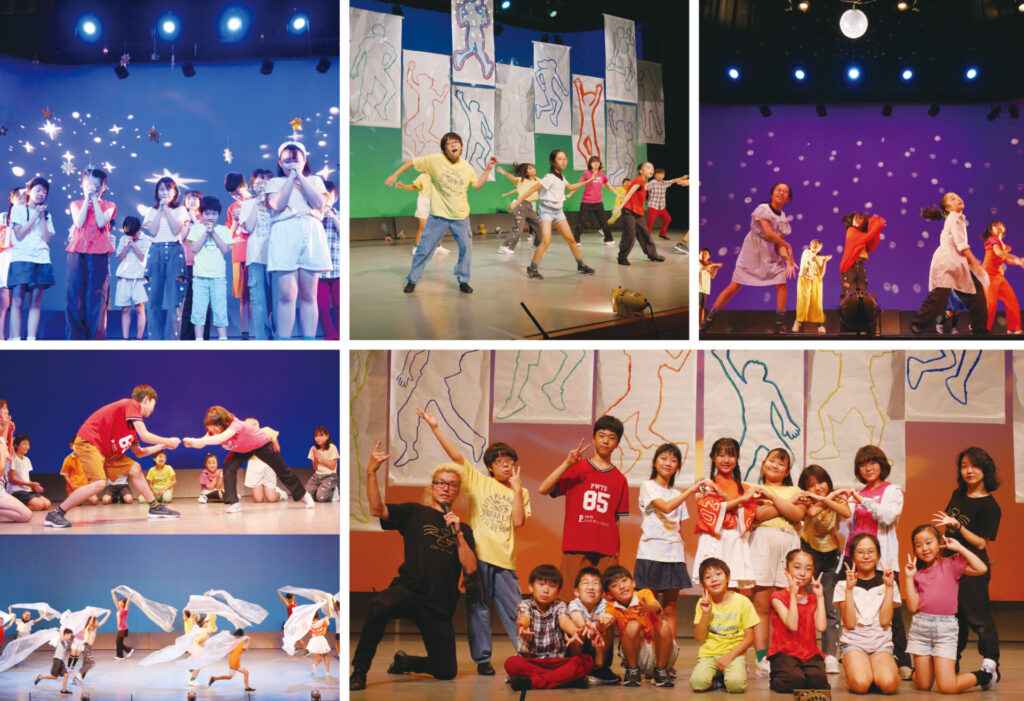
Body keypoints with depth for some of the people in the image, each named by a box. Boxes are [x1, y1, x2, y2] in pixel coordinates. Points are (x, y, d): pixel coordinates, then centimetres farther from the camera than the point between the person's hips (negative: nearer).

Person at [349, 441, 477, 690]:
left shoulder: (463, 529, 17)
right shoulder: (415, 513, 10)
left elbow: (470, 569, 4)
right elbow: (377, 509, -7)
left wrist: (458, 533, -7)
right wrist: (371, 472, -20)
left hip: (440, 606, 4)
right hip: (409, 590, -4)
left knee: (446, 671, 1)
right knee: (380, 605, -39)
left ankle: (404, 661, 33)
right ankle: (359, 671, -21)